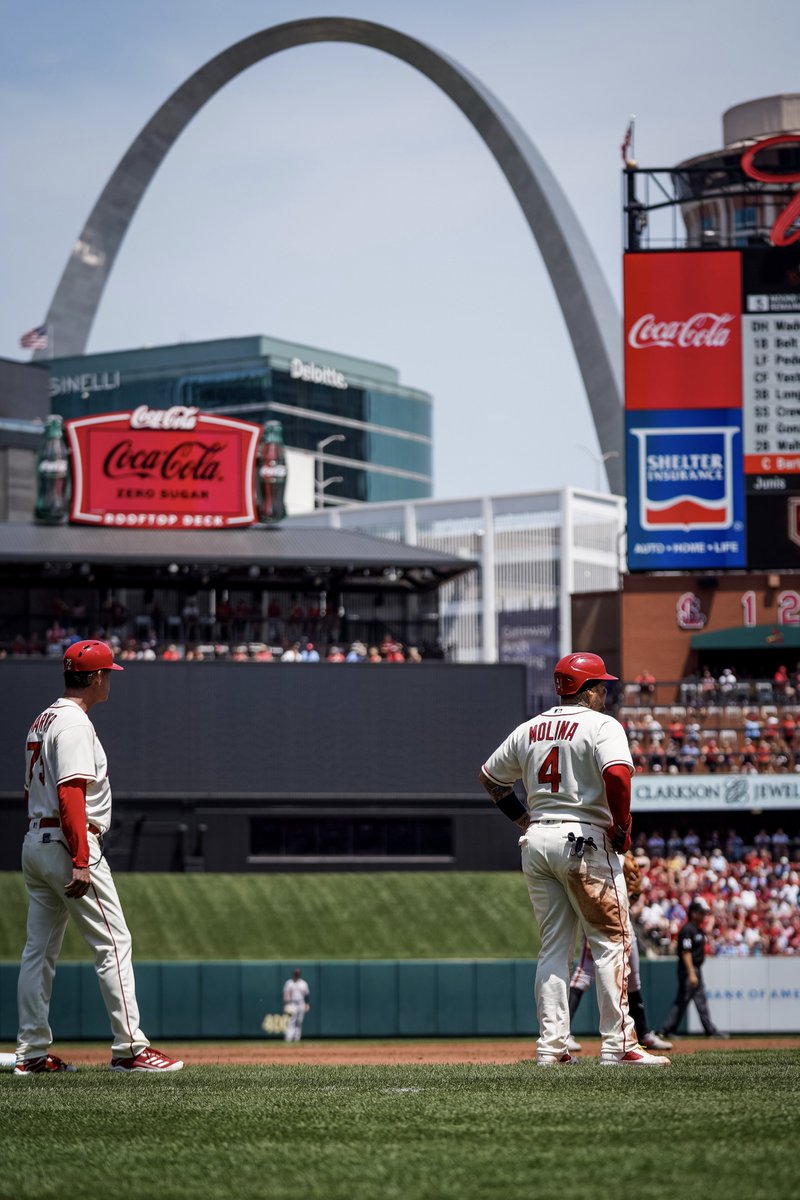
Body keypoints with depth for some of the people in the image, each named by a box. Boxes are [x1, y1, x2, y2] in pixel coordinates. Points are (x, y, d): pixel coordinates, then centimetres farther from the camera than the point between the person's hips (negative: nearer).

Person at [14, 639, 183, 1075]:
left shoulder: (42, 721, 17)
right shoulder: (74, 724, -13)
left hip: (34, 842, 10)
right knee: (113, 943, -7)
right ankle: (129, 1047, -9)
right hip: (67, 843, -10)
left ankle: (32, 1052, 9)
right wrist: (81, 862, -26)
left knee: (39, 949, 9)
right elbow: (71, 794, -22)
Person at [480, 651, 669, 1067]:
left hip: (535, 841, 7)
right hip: (584, 841, -7)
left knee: (553, 946, 10)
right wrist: (622, 828, -12)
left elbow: (490, 777, 23)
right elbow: (617, 774, -24)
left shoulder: (529, 729, 14)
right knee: (611, 942, -2)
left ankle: (551, 1045, 5)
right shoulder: (601, 725, -7)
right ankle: (617, 1044, -7)